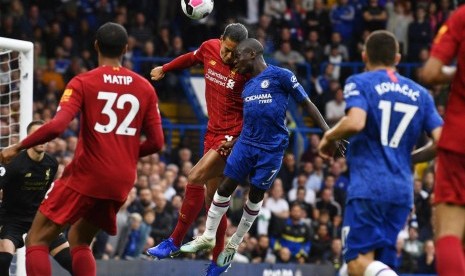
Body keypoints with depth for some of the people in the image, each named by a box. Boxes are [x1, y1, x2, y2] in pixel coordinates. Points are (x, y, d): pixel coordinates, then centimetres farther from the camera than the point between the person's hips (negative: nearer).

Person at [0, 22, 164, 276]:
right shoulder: (145, 88, 6)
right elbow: (156, 142, 5)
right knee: (79, 241, 23)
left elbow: (56, 126, -18)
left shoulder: (83, 82, -6)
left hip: (86, 176, -5)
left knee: (36, 240, 2)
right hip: (122, 182, 5)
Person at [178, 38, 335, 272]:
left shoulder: (281, 76, -8)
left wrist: (328, 132, -11)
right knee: (225, 187, 2)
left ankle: (234, 244, 21)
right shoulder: (247, 86, 13)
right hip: (246, 144, 5)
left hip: (271, 149, -5)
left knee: (256, 195, 6)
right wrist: (232, 142, 10)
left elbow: (307, 104, -6)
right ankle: (208, 237, 14)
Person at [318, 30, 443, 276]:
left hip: (368, 185, -5)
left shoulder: (359, 83, 2)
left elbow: (355, 123, -17)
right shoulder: (420, 93, 16)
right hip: (403, 189, 5)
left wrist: (330, 136, 2)